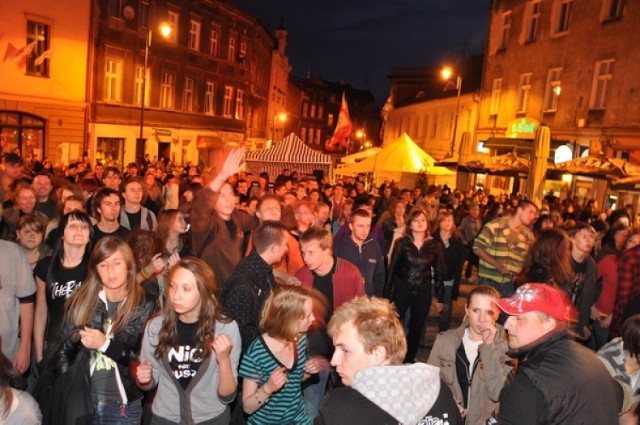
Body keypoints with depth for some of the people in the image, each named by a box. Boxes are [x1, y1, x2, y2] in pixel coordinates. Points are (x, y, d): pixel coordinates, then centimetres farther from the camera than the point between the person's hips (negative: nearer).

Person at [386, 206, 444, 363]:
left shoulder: (434, 245, 0)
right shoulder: (402, 242, -4)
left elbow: (439, 271, 5)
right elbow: (392, 267, -2)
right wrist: (388, 289, -3)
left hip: (423, 291, 2)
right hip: (402, 289, -2)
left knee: (416, 328, 13)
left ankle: (409, 360, 29)